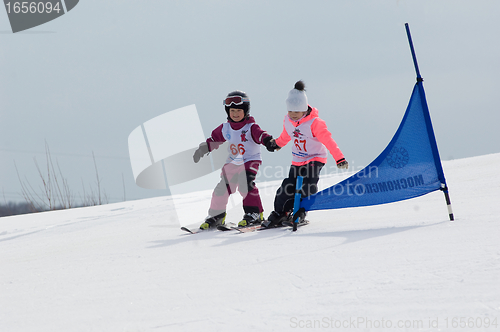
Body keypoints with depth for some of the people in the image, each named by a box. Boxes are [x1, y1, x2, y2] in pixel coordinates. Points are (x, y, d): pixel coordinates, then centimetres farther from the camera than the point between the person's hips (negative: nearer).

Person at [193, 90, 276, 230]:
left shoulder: (250, 127, -12)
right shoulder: (225, 128, 4)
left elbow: (260, 134, -30)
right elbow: (213, 139, 19)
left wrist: (268, 140, -50)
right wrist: (203, 149, 14)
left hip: (250, 161, -5)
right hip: (232, 163, 5)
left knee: (245, 185, -25)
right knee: (222, 187, 1)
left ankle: (254, 213, -17)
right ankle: (216, 215, 18)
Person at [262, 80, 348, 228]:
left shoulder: (314, 123, -23)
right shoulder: (287, 121, -4)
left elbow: (328, 141, -25)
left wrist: (339, 158, -32)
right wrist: (277, 144, 38)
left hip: (316, 158, -5)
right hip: (297, 160, 5)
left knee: (308, 185, -21)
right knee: (288, 187, -2)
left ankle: (300, 212, -6)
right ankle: (279, 213, 12)